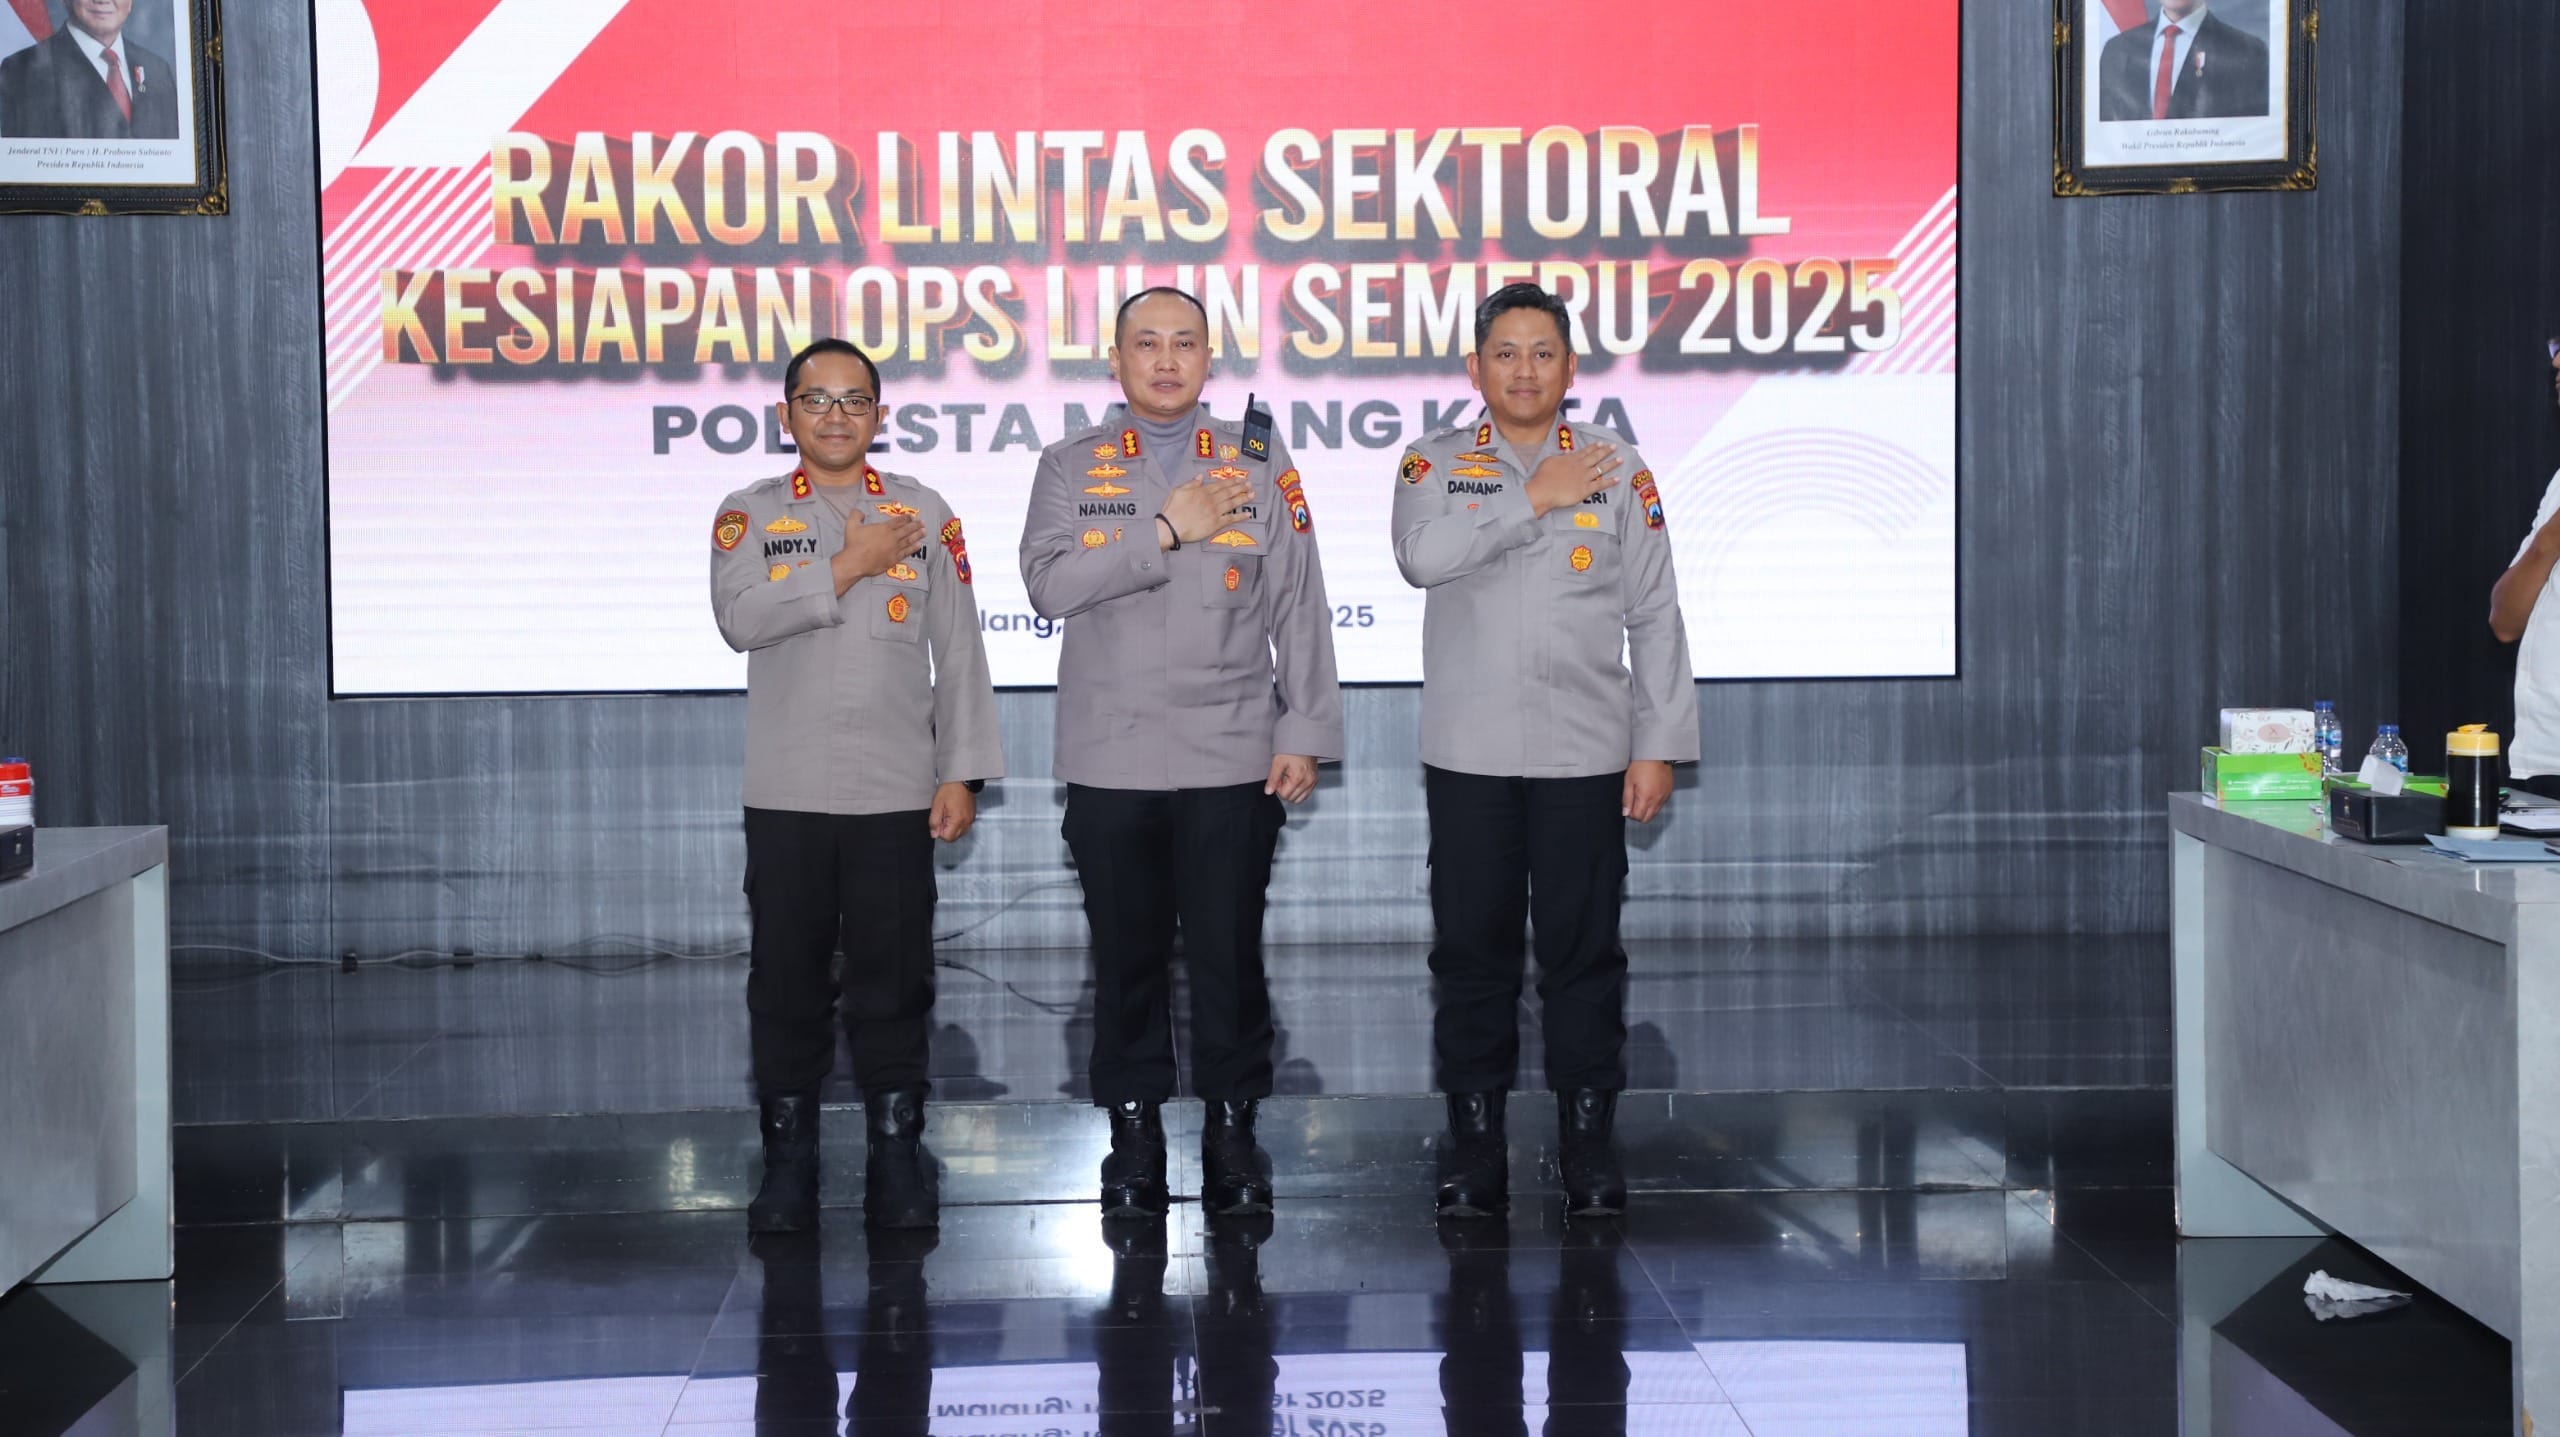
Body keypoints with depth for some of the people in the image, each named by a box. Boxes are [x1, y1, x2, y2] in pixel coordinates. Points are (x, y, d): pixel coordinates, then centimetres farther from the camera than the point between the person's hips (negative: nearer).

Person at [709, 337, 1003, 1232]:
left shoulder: (926, 514, 8)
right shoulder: (750, 515, 7)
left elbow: (960, 651, 6)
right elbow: (740, 619, -11)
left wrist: (961, 772, 0)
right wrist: (849, 565, -12)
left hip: (896, 791, 0)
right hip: (786, 792, 0)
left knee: (894, 979, 2)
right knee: (786, 975, 3)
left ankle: (896, 1158, 12)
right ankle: (788, 1163, 13)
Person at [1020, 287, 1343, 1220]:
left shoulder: (1262, 466, 8)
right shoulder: (1070, 468, 8)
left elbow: (1301, 610, 5)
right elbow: (1049, 583, -9)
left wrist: (1306, 733, -1)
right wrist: (1168, 531, -13)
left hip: (1234, 759, 0)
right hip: (1110, 762, 1)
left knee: (1229, 954, 1)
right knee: (1126, 956, 6)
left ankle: (1233, 1127, 14)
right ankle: (1133, 1133, 17)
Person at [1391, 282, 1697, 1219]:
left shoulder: (1617, 470, 7)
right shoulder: (1435, 465, 6)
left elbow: (1655, 616, 6)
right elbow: (1422, 556, -15)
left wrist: (1659, 745, 0)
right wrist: (1533, 499, -13)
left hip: (1585, 755, 0)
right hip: (1468, 755, 0)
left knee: (1584, 947, 3)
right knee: (1472, 947, 4)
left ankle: (1590, 1142, 12)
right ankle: (1474, 1145, 13)